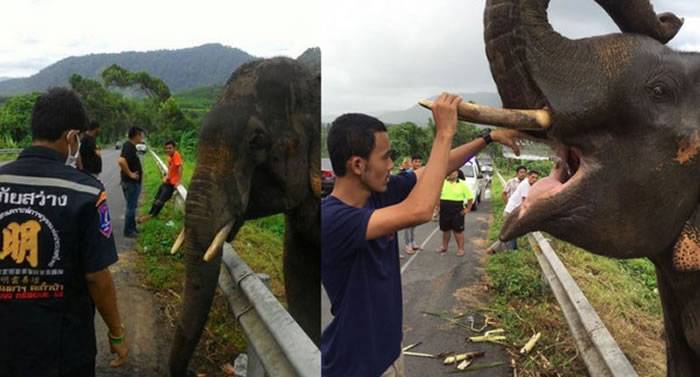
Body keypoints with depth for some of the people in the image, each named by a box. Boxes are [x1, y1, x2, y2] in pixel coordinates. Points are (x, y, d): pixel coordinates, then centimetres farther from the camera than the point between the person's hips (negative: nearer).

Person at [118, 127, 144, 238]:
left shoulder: (129, 145, 10)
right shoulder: (129, 147, -21)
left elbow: (123, 160, 25)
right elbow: (121, 161, -36)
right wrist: (130, 174, -26)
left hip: (133, 182, 10)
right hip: (131, 182, -10)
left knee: (132, 206, 19)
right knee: (131, 207, 0)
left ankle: (132, 228, 30)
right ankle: (128, 231, 9)